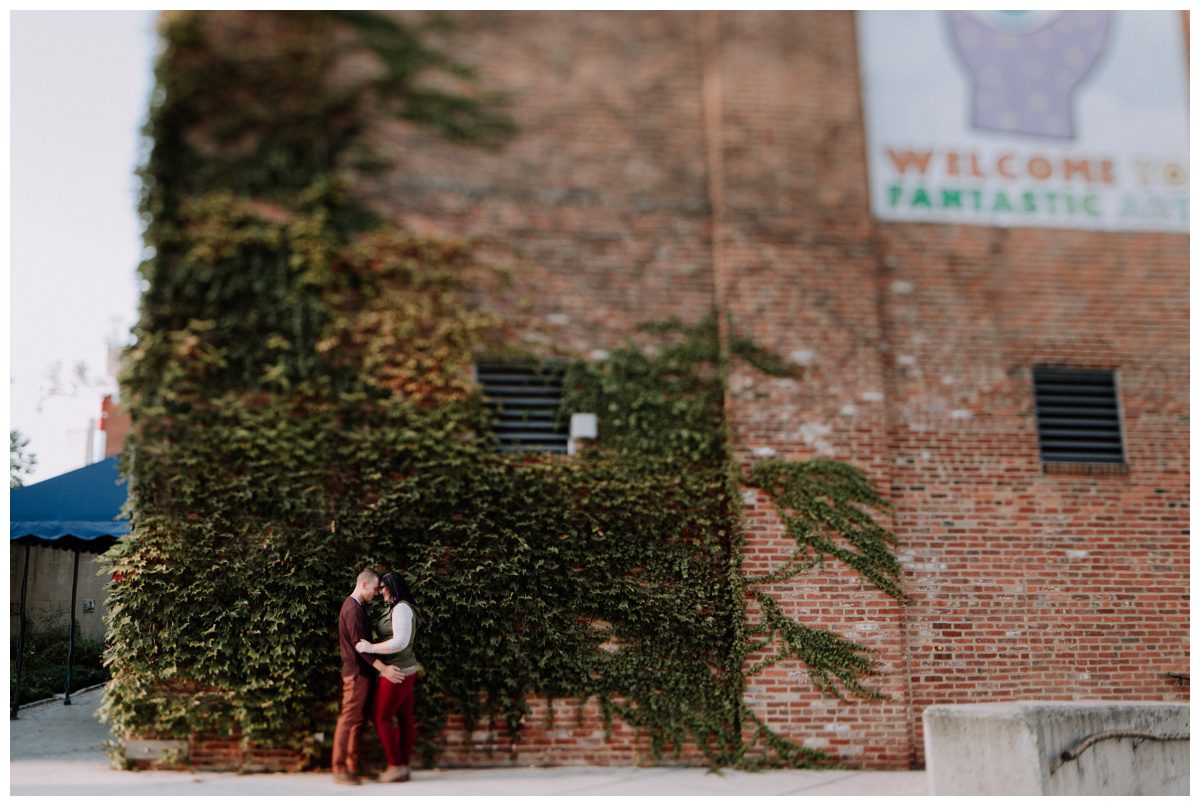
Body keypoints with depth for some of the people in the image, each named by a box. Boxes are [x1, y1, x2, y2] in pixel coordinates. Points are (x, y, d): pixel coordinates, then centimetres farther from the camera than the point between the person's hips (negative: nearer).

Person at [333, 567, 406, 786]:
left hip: (361, 672, 10)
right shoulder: (352, 609, -16)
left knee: (358, 719, 12)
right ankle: (339, 769, -4)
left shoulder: (355, 607, 17)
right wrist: (383, 668, -24)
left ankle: (353, 766, 16)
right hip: (356, 672, -10)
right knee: (348, 719, -7)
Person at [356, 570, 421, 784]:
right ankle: (403, 767, 12)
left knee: (382, 718, -3)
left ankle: (396, 766, 1)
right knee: (405, 718, 9)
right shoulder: (397, 608, 14)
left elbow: (400, 642, -26)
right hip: (405, 670, 10)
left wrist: (371, 648, -23)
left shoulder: (401, 608, -17)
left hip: (397, 672, -10)